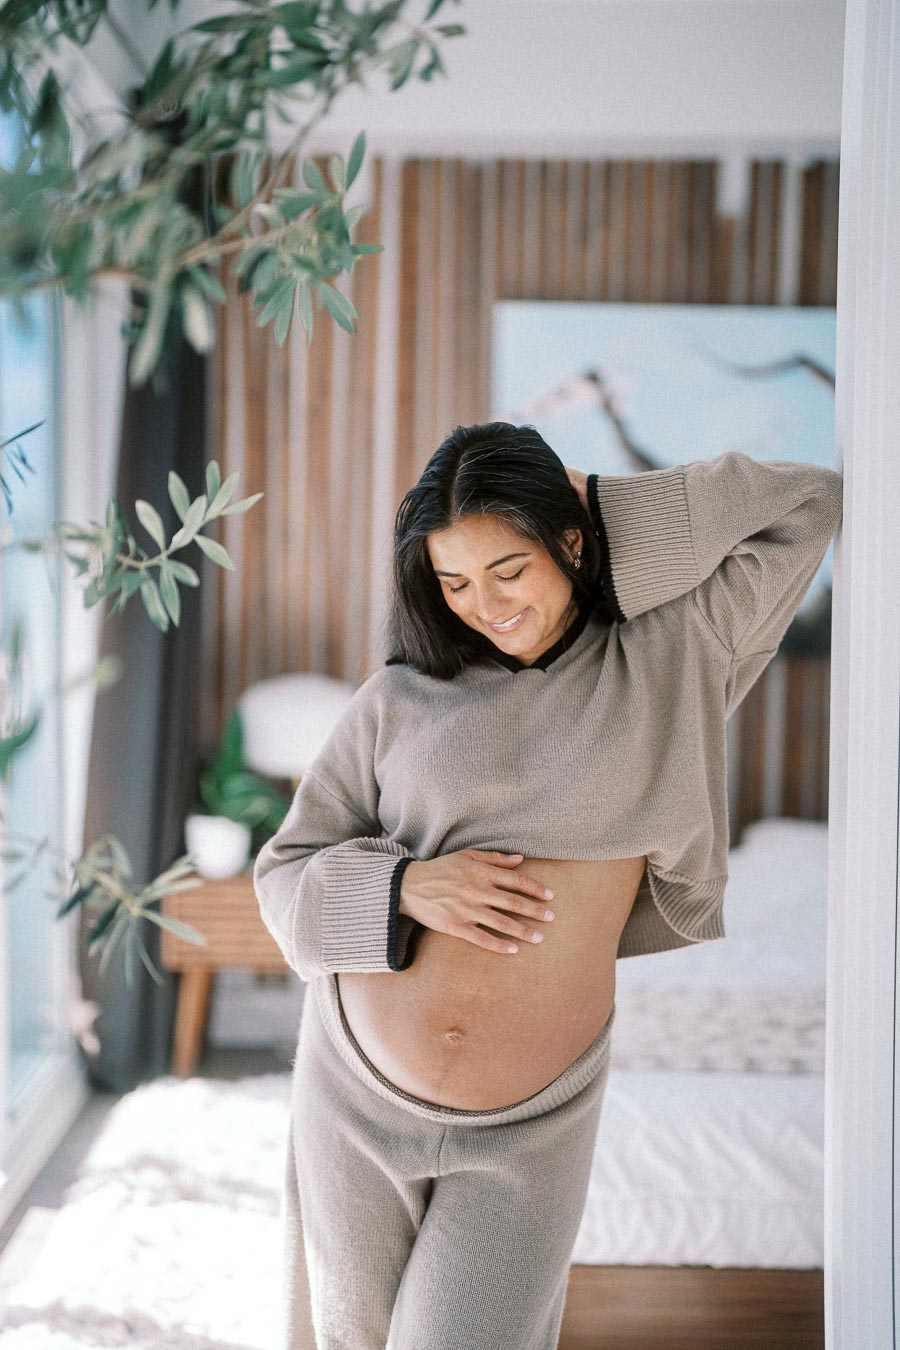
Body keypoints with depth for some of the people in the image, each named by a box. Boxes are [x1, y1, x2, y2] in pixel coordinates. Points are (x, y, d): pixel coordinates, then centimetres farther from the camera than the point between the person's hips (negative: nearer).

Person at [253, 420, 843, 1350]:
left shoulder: (663, 660, -2)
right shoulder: (399, 699, -2)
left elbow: (809, 505, -2)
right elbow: (287, 875, 1)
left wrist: (603, 508, -3)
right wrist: (407, 887, -19)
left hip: (527, 1131, -2)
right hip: (358, 1092, 2)